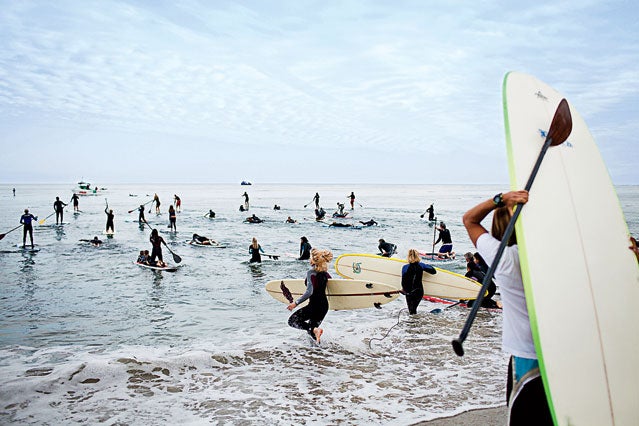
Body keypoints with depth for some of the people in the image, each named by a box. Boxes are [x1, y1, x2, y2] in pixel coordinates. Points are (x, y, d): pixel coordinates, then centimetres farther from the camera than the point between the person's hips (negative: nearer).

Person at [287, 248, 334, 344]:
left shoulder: (311, 273, -16)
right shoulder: (325, 273, 6)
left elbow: (309, 292, -26)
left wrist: (295, 303, -23)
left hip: (314, 305, -8)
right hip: (324, 306, 8)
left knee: (292, 321, 2)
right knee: (311, 329, 23)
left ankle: (315, 330, -15)